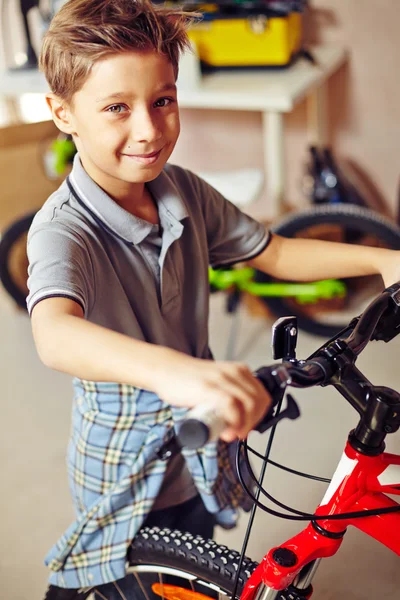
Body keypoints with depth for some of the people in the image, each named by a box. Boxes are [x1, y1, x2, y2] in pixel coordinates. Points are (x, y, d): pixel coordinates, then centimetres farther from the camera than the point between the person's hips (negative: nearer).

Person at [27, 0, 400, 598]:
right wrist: (171, 371, -65)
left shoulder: (184, 192, -7)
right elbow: (55, 333, -47)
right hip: (126, 476, -6)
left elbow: (275, 254, 4)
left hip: (201, 460, 6)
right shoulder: (64, 229, -27)